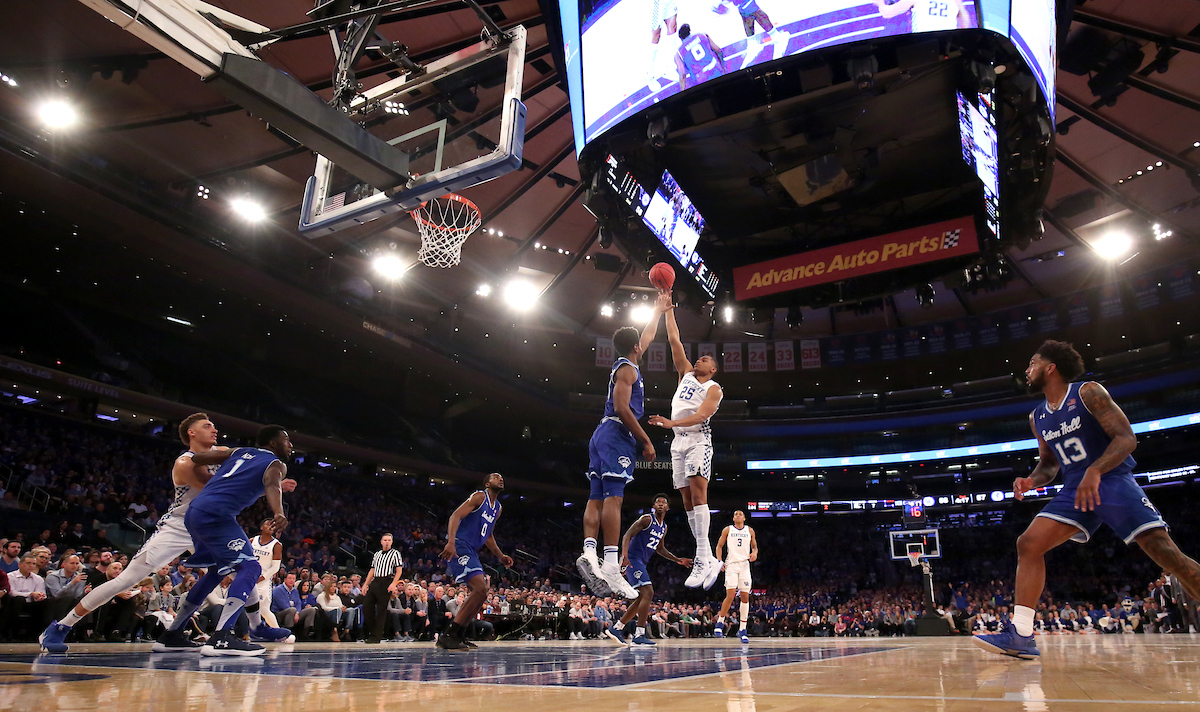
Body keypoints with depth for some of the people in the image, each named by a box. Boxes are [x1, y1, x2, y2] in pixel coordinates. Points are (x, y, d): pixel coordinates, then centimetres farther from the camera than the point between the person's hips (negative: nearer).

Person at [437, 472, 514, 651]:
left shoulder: (498, 508, 20)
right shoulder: (479, 497, -6)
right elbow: (456, 516, -17)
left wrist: (500, 556, 23)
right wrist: (451, 542, -32)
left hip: (471, 551, 10)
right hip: (459, 546, -10)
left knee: (481, 592, 11)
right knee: (480, 589, -20)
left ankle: (457, 635, 17)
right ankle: (447, 636, -15)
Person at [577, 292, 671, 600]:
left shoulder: (623, 365, 24)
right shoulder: (627, 369, -4)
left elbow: (648, 337, 40)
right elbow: (622, 408, -16)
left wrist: (659, 311, 47)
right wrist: (646, 441, -14)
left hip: (601, 436, 10)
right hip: (617, 435, -10)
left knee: (596, 499, 0)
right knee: (613, 497, -17)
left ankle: (589, 552, -12)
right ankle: (611, 566, -23)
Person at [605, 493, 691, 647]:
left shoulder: (664, 527, 15)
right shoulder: (647, 519, -11)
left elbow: (660, 549, 28)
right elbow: (627, 535, -17)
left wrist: (678, 560, 22)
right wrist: (624, 555, -33)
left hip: (642, 563, 10)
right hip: (633, 559, -10)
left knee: (642, 598, 11)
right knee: (648, 593, -19)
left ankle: (616, 628, 20)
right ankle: (639, 636, -17)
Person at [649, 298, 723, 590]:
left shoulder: (714, 388, 2)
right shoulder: (686, 374, 20)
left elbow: (701, 415, -15)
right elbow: (674, 340, 18)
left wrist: (671, 422, -28)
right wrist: (668, 310, 17)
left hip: (698, 438, -6)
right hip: (678, 440, 6)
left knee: (697, 492, -20)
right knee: (687, 498, 1)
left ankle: (703, 559, -24)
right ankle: (710, 560, 4)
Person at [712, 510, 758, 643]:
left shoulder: (750, 531, 12)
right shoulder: (727, 530, 7)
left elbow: (755, 546, 18)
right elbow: (719, 546, 10)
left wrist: (755, 553, -5)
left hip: (745, 565, 3)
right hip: (731, 564, -3)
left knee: (745, 597, -1)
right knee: (730, 595, -15)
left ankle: (742, 629, 7)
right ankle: (720, 622, 4)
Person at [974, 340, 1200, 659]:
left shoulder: (1088, 393, -6)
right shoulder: (1037, 417, 12)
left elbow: (1127, 438, -14)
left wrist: (1095, 471, -30)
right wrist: (1032, 481, -2)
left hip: (1113, 481, -5)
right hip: (1074, 490, 5)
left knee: (1166, 553, -15)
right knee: (1028, 544, -11)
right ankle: (1021, 635, -14)